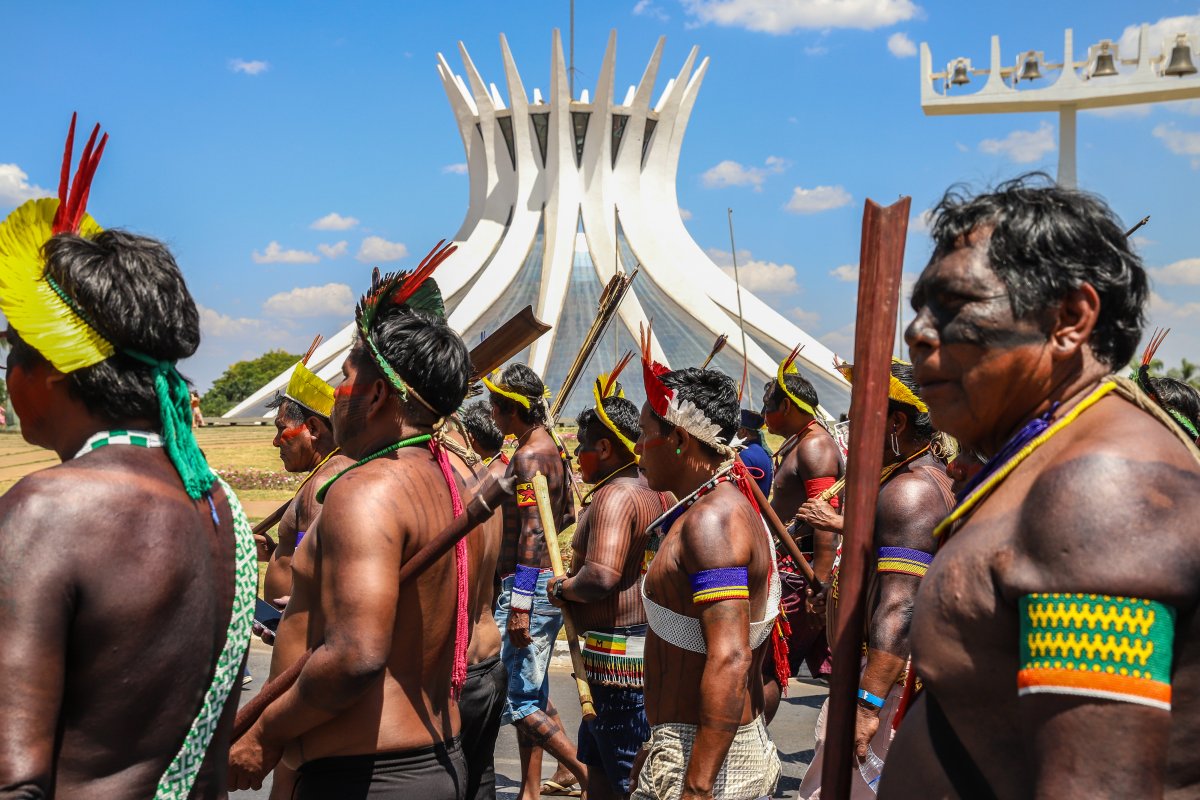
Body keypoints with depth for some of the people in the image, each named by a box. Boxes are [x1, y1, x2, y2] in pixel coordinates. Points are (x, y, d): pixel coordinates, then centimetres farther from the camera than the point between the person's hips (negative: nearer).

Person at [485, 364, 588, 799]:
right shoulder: (553, 448, 12)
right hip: (550, 583, 10)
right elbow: (568, 514, 20)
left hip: (528, 584, -10)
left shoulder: (528, 456, -17)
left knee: (514, 699, -6)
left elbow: (532, 535, -23)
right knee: (533, 693, 16)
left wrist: (519, 604, -24)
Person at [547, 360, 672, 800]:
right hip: (649, 647, 10)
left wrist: (562, 588, -12)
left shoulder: (615, 495, -18)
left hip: (618, 659, -10)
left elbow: (601, 576, -32)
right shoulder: (657, 491, 12)